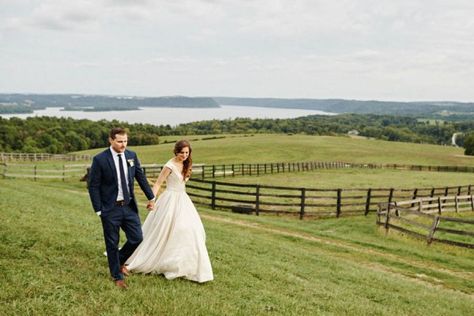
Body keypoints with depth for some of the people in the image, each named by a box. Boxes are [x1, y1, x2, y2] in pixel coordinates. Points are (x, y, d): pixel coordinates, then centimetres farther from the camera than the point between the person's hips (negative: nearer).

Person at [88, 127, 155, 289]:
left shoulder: (132, 156, 1)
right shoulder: (100, 159, -12)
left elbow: (141, 177, 11)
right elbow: (93, 186, -8)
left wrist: (151, 197, 15)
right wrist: (98, 210, -10)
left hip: (129, 206, 4)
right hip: (110, 209, -4)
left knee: (136, 238, 5)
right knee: (112, 244, 7)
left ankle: (119, 261, 34)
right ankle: (117, 277, 25)